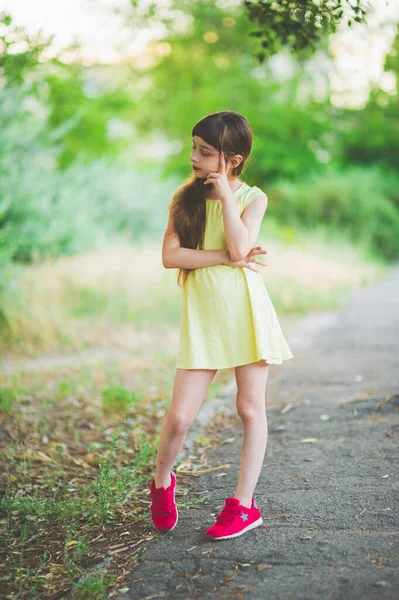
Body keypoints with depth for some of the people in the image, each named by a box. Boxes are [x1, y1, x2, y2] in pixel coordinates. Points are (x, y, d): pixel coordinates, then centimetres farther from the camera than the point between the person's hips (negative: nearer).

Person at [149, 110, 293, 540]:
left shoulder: (253, 198, -1)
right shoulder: (184, 197, 6)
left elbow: (240, 248, -18)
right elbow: (170, 255, -6)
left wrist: (225, 194, -12)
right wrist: (226, 258, -13)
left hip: (246, 311, -1)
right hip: (201, 316, 1)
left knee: (250, 408, 5)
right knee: (179, 417, -2)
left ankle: (244, 504, 19)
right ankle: (161, 482, 27)